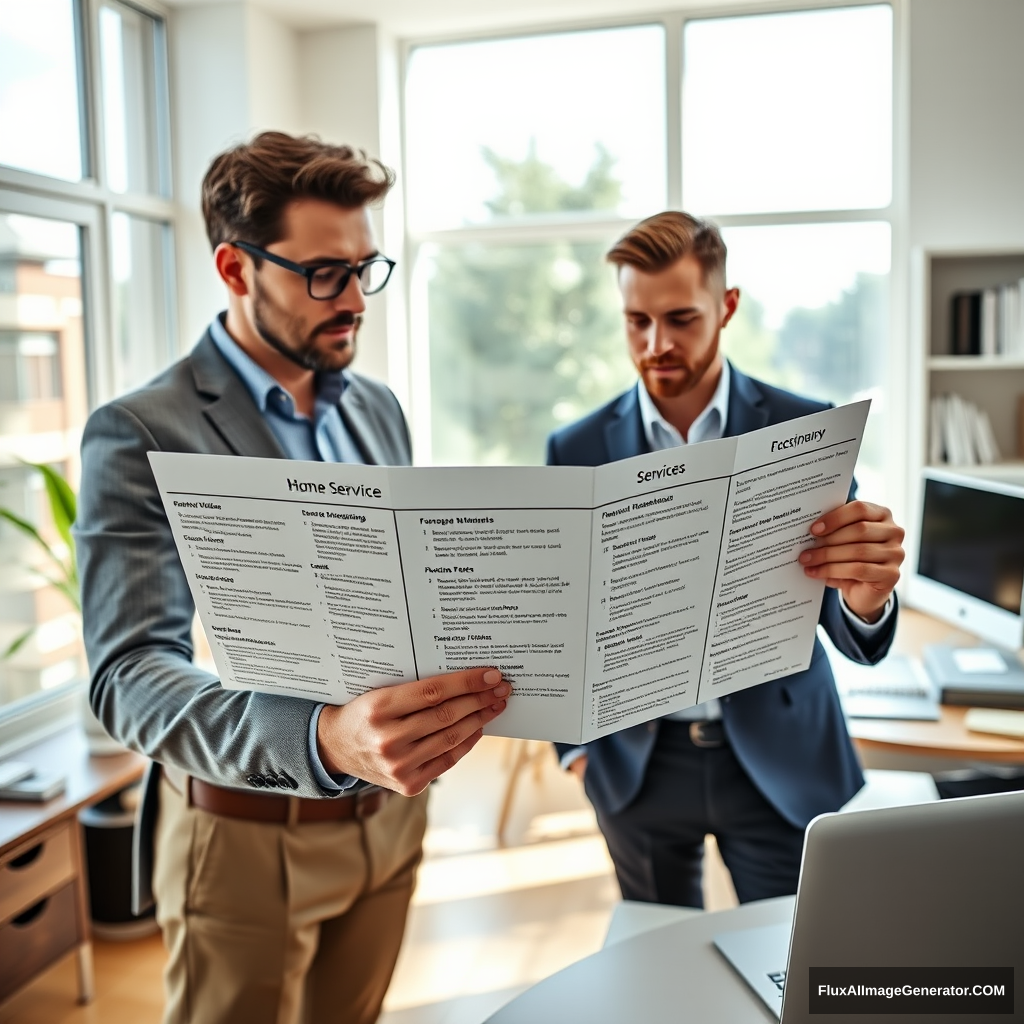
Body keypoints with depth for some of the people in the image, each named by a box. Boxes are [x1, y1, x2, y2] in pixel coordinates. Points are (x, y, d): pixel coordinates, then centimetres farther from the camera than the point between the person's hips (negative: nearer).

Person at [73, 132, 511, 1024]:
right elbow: (129, 677, -25)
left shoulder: (378, 410, 5)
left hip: (389, 812, 6)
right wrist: (322, 741, -43)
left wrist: (462, 667, -9)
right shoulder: (140, 436, -16)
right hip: (247, 835, -5)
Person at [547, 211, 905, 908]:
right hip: (635, 764, 2)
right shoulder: (577, 450, -4)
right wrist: (573, 743, -4)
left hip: (778, 758, -1)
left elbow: (855, 641, -9)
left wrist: (866, 597, -31)